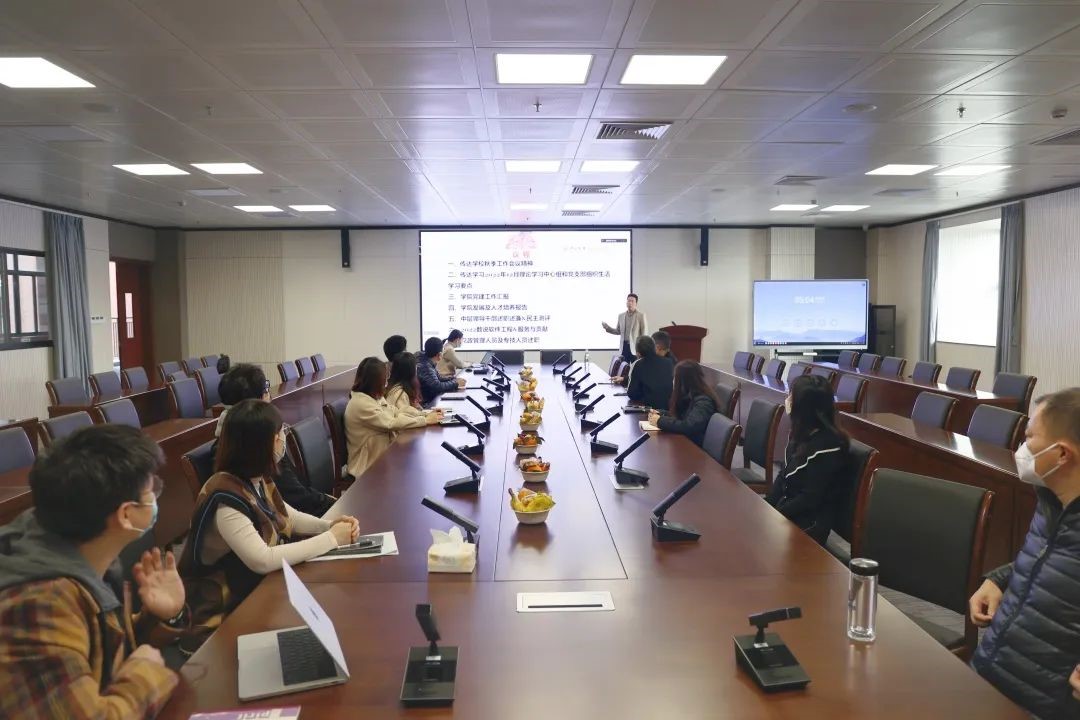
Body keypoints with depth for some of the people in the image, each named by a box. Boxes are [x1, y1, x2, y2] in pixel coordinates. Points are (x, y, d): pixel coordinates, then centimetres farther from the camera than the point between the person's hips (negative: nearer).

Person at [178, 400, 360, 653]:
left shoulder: (258, 479, -2)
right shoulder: (225, 497, -27)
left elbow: (286, 517, 12)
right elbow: (263, 561, -33)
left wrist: (329, 525, -7)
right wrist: (330, 539, -26)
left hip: (260, 586, 7)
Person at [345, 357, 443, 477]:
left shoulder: (375, 397, 8)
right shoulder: (360, 404, -21)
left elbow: (398, 413, 8)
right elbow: (392, 423, -24)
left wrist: (426, 414, -4)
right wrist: (425, 420, -18)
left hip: (384, 455, 8)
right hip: (370, 466, -8)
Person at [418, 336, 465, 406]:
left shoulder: (428, 363, 5)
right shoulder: (425, 367, -22)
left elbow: (439, 378, 17)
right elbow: (437, 386, -26)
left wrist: (455, 379, 2)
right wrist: (456, 383, -12)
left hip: (430, 399, 9)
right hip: (425, 404, -9)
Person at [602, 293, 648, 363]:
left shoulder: (641, 315, -1)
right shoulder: (621, 315, 13)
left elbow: (644, 333, -3)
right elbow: (618, 331, 17)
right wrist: (607, 327, 1)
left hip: (635, 347, -4)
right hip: (624, 346, 4)